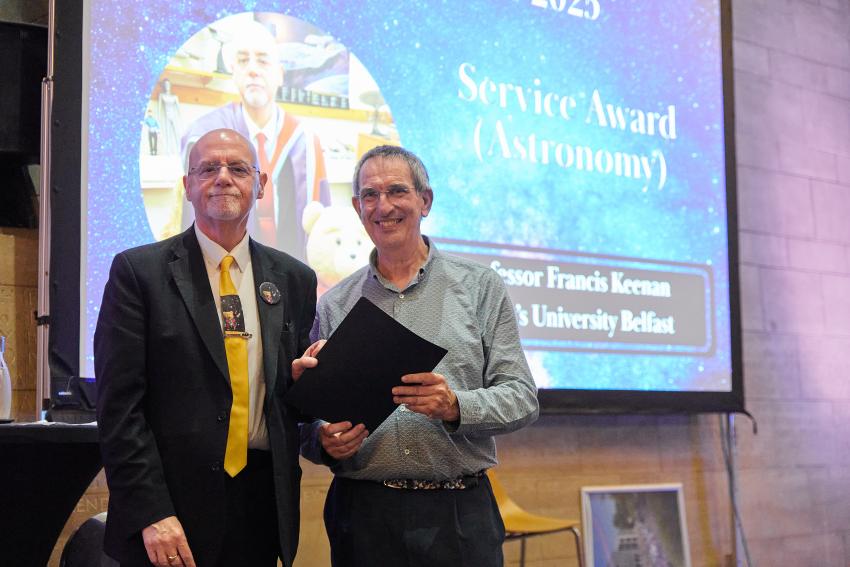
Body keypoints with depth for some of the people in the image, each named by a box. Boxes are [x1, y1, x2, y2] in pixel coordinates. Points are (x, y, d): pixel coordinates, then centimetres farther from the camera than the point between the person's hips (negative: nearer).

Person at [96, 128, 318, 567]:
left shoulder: (294, 279, 9)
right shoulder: (138, 271, -2)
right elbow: (119, 404, -8)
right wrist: (151, 514, -15)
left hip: (263, 510, 4)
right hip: (172, 512, -3)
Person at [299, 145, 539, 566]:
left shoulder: (481, 288, 5)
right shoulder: (334, 306, 9)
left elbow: (520, 397, -1)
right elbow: (308, 418, 11)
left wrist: (456, 405, -19)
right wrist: (326, 442, -11)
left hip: (460, 515, -1)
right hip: (362, 513, 1)